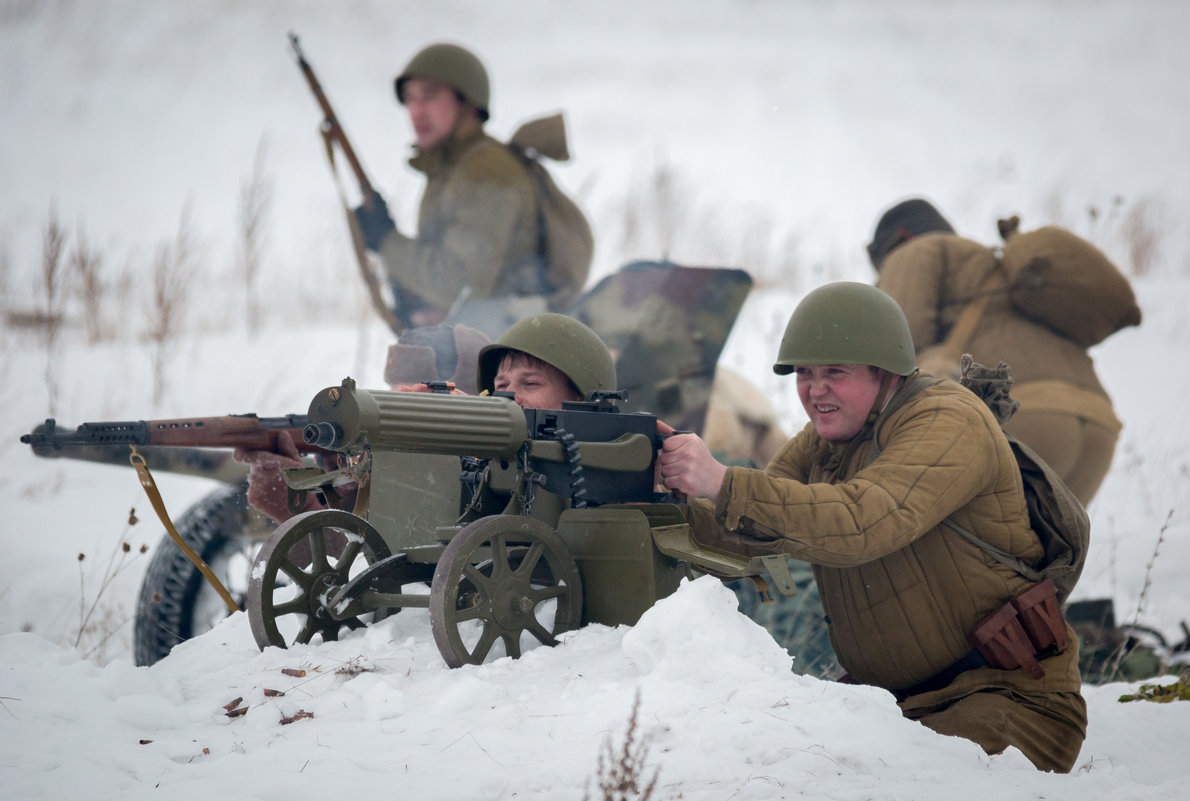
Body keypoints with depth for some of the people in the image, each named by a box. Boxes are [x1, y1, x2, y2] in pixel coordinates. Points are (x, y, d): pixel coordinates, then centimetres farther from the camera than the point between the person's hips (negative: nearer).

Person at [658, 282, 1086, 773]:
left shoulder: (949, 422, -17)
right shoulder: (821, 441, 11)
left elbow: (860, 523, -33)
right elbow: (743, 535, 1)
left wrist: (722, 484, -38)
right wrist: (668, 492, -19)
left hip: (1010, 698, -7)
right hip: (897, 701, 7)